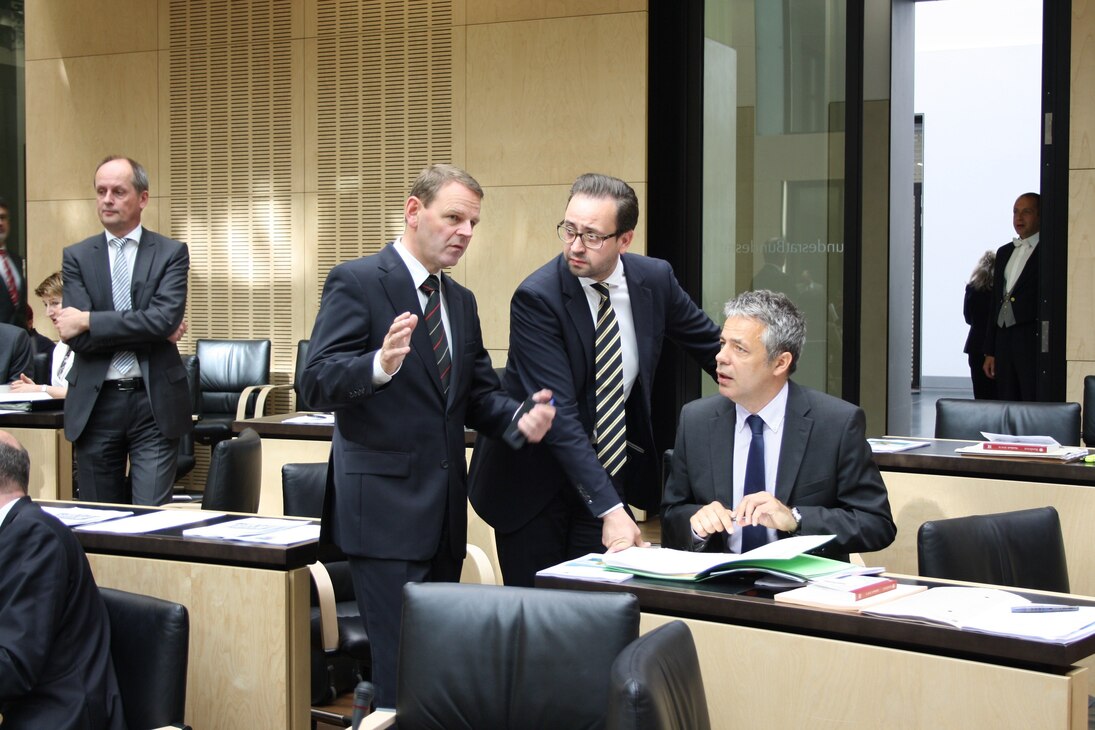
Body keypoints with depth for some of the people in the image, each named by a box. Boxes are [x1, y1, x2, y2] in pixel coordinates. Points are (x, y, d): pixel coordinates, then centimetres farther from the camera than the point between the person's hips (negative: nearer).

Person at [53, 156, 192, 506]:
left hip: (154, 402, -2)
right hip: (95, 403, 2)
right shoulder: (77, 257, 6)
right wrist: (142, 329, -10)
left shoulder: (171, 253, 3)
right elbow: (78, 337, -5)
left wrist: (90, 321, -12)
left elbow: (165, 318, -13)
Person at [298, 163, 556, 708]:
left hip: (445, 506, 7)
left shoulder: (461, 300, 16)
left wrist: (518, 419, -6)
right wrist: (380, 365, -36)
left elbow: (479, 392, 16)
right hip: (384, 504, -7)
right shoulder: (356, 283, -7)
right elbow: (316, 383, -16)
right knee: (403, 661, -8)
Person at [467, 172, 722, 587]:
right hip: (533, 481, -4)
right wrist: (610, 509, -32)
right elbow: (559, 415, -26)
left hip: (609, 472, 4)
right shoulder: (537, 297, -21)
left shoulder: (655, 280, -5)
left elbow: (712, 346, 13)